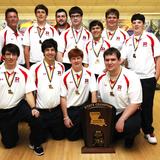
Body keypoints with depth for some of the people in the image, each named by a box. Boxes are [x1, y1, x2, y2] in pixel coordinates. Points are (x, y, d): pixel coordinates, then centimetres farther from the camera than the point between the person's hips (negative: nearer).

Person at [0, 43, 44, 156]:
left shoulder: (24, 72, -6)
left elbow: (29, 93, -8)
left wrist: (33, 108, -24)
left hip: (19, 106, -1)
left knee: (34, 117, -33)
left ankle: (35, 143, -4)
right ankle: (13, 131, 43)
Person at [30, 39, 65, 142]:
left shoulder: (61, 67, 2)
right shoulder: (35, 68, -9)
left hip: (57, 110, 3)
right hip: (40, 110, -2)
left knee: (59, 136, 13)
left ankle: (51, 129, 43)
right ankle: (45, 130, 42)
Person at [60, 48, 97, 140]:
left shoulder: (89, 74, -7)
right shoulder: (65, 76, -8)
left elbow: (93, 92, -9)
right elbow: (63, 97, -6)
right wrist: (65, 117, -7)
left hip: (84, 107, 0)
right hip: (70, 109, 1)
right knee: (71, 136, 7)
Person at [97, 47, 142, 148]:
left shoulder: (131, 77, -16)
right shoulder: (101, 78, 0)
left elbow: (135, 103, -18)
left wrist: (121, 120, -26)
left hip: (128, 112, -4)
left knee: (131, 126, -33)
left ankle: (129, 136, 4)